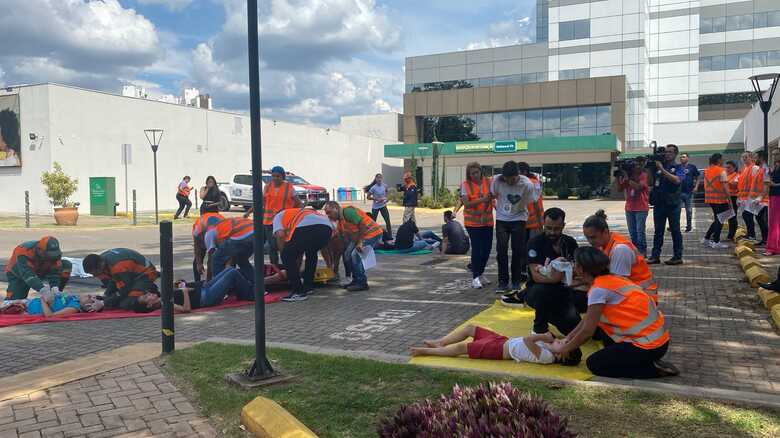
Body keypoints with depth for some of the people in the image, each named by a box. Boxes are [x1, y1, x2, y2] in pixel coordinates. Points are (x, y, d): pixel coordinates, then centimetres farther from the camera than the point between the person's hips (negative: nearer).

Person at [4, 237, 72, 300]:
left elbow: (54, 272, -26)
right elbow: (27, 275, -48)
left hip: (40, 271, 4)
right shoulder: (24, 251, -39)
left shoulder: (53, 253, -26)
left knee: (66, 265, -18)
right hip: (18, 275, -4)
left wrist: (54, 287, -45)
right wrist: (41, 289, -60)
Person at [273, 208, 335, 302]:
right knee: (311, 253, 34)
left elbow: (280, 234, 6)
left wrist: (284, 253, 19)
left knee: (288, 257, 10)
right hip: (327, 227, 7)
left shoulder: (279, 216, 30)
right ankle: (308, 287, 33)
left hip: (307, 227, -7)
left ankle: (298, 292, 7)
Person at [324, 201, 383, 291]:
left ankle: (362, 283, -9)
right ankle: (356, 280, 17)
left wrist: (360, 242, -21)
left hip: (372, 233, -10)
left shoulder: (347, 211, -18)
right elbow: (348, 237, 14)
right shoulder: (340, 221, 12)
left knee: (355, 255, -19)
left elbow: (363, 225, -24)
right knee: (347, 255, 8)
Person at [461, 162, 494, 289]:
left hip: (487, 221, 4)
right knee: (476, 248, -5)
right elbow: (466, 203, -12)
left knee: (487, 248, 8)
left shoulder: (488, 182, 4)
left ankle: (481, 273, 27)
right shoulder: (465, 185, -6)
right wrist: (482, 200, -24)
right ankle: (475, 278, 4)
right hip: (472, 222, -4)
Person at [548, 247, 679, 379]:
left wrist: (563, 349, 0)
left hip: (650, 345, -9)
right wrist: (567, 338, 15)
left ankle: (654, 369, -2)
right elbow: (586, 321, 16)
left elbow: (587, 331, -13)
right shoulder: (610, 279, 8)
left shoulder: (599, 289, -18)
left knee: (594, 364, 0)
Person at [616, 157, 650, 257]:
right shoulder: (628, 174, 8)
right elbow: (620, 189, 8)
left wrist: (627, 178, -17)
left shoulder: (644, 175, -5)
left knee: (640, 231, -8)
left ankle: (642, 251, -1)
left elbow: (638, 187, -21)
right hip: (629, 207, 5)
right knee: (632, 232, 9)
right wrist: (619, 177, -5)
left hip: (641, 208, -5)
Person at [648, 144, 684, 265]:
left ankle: (678, 257, 7)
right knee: (658, 231, 6)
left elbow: (677, 180, -19)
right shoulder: (658, 165, 10)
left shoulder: (678, 168, 0)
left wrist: (662, 169, -22)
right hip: (659, 203, 3)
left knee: (675, 230, 3)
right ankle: (655, 256, 9)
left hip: (673, 204, -3)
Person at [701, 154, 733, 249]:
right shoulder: (721, 171, -11)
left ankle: (706, 238, 18)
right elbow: (725, 187, -15)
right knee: (719, 220, 2)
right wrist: (729, 199, -12)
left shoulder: (706, 171, 10)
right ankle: (716, 242, 5)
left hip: (710, 198, 7)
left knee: (717, 219, 19)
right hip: (720, 199, -7)